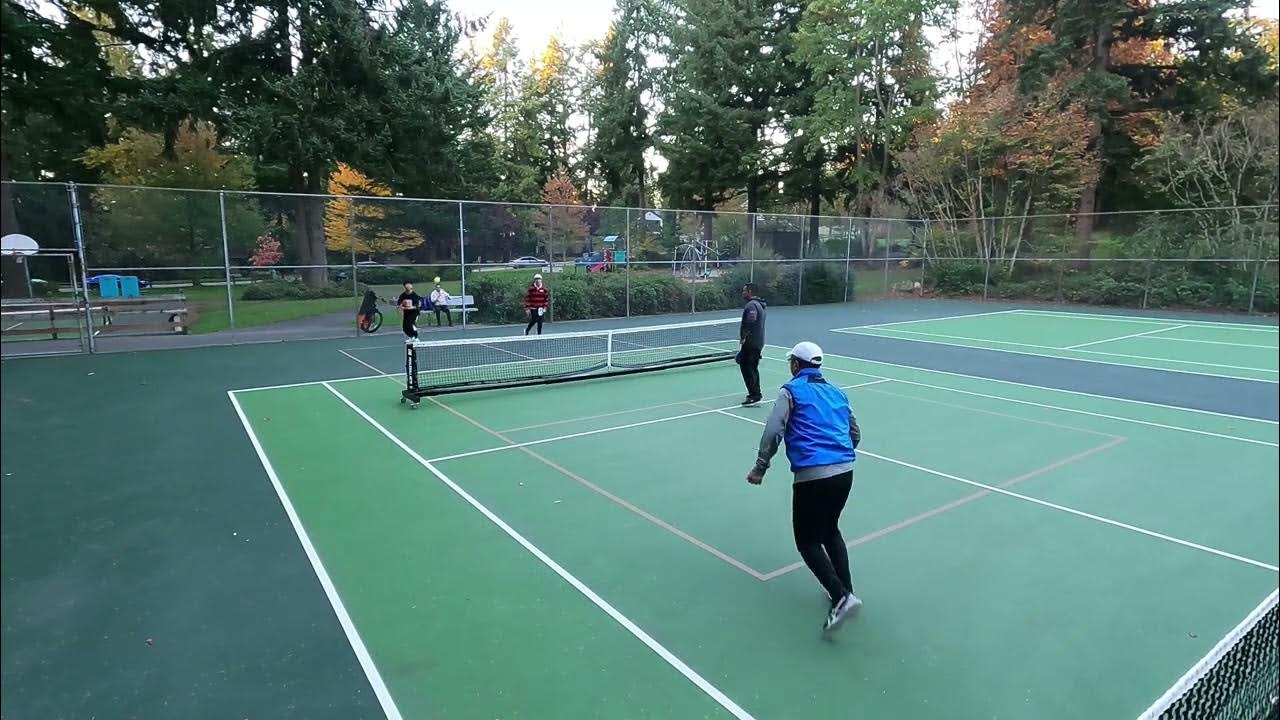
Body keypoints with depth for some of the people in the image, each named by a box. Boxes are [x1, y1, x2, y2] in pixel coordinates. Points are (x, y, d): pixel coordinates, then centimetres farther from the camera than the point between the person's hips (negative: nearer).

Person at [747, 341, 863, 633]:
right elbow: (855, 434, 25)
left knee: (807, 541, 6)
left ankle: (841, 596, -7)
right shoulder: (837, 393, 19)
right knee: (830, 531, 26)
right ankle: (846, 589, 24)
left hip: (812, 475, -6)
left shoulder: (791, 391, 1)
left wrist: (760, 467, -1)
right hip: (845, 471, 7)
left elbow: (773, 432, -9)